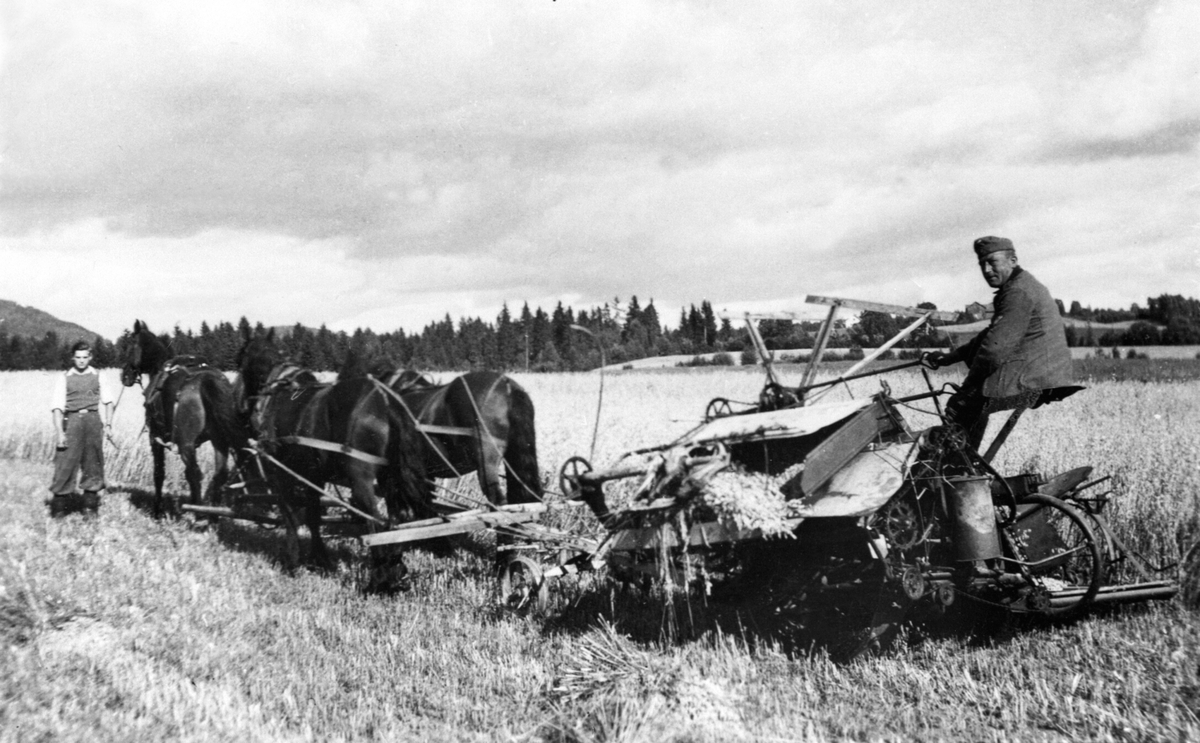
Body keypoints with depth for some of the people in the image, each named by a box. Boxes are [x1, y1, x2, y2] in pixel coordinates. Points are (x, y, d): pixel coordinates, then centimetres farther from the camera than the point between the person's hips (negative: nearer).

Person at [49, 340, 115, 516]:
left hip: (93, 420, 3)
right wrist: (59, 432, -12)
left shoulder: (97, 376, 8)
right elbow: (57, 407, -4)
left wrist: (108, 423, 6)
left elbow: (107, 401, 17)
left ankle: (90, 504, 15)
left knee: (93, 463, 6)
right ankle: (59, 506, 0)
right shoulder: (64, 378, 0)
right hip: (72, 420, -3)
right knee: (65, 463, -5)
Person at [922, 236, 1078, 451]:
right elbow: (990, 336, 26)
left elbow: (996, 347, -21)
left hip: (1032, 380, -11)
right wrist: (949, 357, 20)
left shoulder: (1019, 292, -14)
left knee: (960, 406, -9)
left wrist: (967, 386, -11)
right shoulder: (1020, 286, 20)